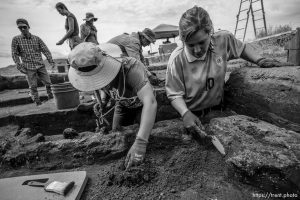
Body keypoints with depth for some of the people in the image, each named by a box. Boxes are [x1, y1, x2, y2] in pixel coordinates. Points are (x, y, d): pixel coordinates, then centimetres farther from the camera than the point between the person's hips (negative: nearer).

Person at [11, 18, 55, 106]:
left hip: (41, 66, 1)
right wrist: (19, 67, -8)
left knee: (48, 83, 2)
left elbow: (45, 50, 0)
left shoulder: (37, 38, 3)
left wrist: (51, 61, -10)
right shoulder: (16, 39, 0)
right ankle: (37, 102, 14)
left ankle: (51, 98, 20)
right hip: (29, 68, -1)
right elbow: (14, 54, 1)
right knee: (33, 87, 2)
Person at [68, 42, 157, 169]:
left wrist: (140, 142, -66)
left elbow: (150, 102, -59)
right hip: (122, 103, 5)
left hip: (141, 102, -4)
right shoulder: (89, 72, -25)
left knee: (149, 135, -2)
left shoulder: (131, 67, -46)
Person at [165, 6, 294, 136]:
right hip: (191, 114, -3)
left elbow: (242, 48, 8)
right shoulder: (177, 60, -24)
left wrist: (259, 60, -8)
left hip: (217, 109, 4)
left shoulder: (224, 40, -14)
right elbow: (174, 94, -19)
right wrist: (185, 114, -34)